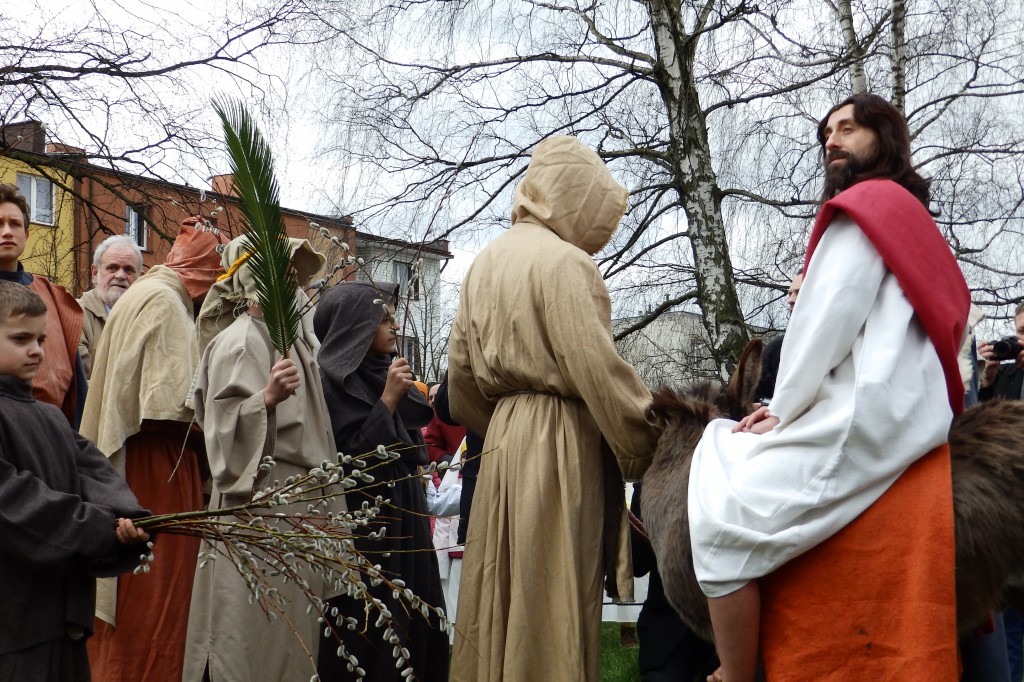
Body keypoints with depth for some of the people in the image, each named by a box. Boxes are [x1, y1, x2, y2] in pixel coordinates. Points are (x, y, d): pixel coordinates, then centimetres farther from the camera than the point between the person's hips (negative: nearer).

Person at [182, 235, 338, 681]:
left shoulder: (286, 338, 18)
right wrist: (266, 399, -33)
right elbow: (222, 423, -20)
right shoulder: (239, 340, -9)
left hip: (295, 502, 9)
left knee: (287, 631, 9)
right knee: (252, 633, -7)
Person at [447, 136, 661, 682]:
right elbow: (598, 371, -18)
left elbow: (461, 373, 17)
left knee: (505, 598, 12)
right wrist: (651, 445, -10)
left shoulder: (486, 262, 15)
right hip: (560, 441, -8)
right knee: (553, 603, -3)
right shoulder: (563, 262, -11)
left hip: (504, 434, 8)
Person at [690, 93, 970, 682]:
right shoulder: (910, 219, 27)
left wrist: (784, 409, -1)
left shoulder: (870, 203, -3)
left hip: (861, 426, -11)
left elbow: (828, 323, -11)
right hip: (901, 423, 11)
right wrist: (787, 409, 12)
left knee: (723, 521, -16)